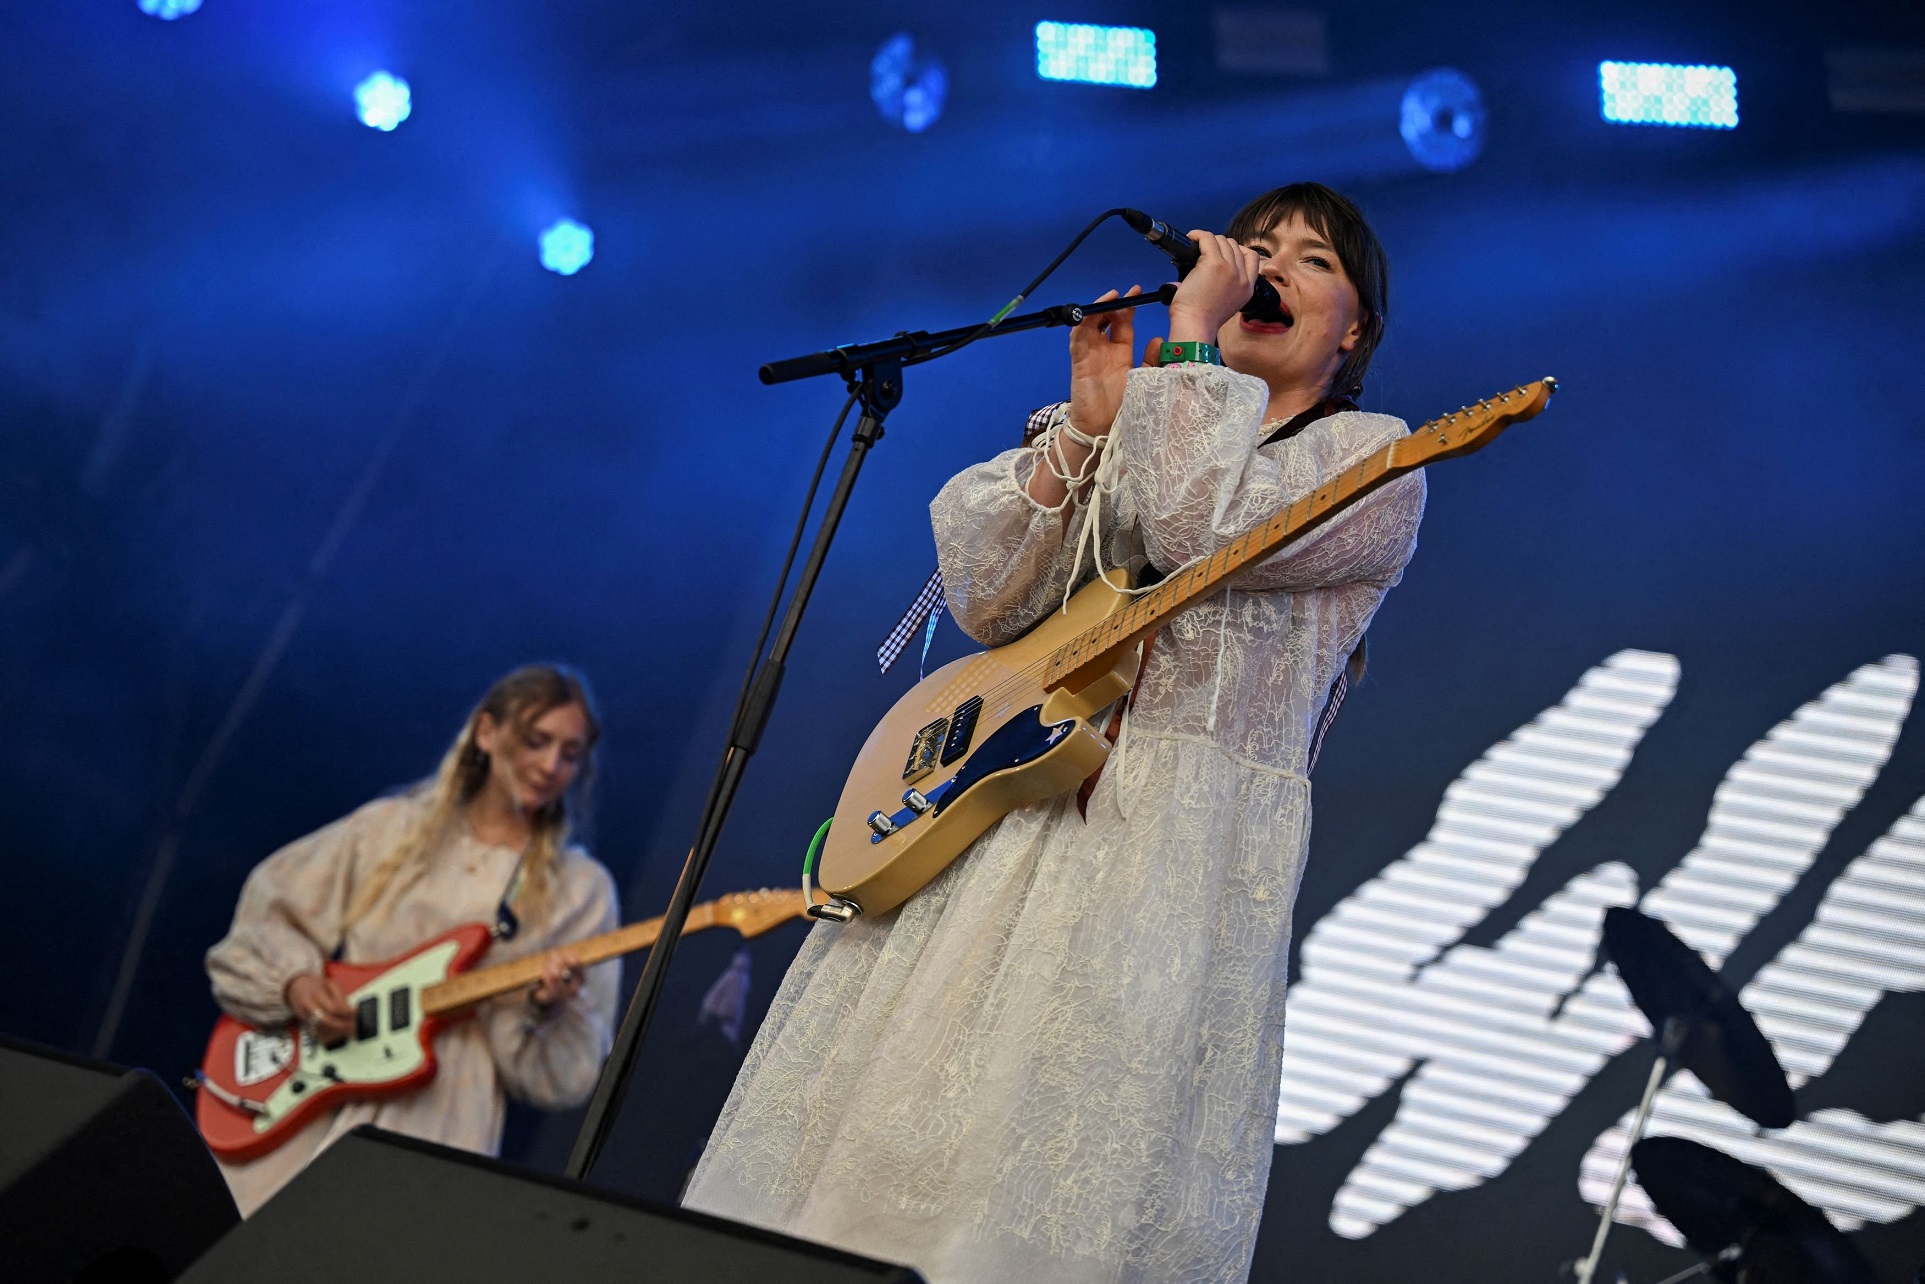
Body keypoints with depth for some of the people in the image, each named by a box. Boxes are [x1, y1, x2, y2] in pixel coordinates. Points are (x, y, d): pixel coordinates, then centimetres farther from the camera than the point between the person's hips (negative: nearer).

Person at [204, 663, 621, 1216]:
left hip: (435, 1117, -2)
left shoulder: (580, 890, 5)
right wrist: (294, 979, -1)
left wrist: (546, 1013, -18)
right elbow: (268, 906, 17)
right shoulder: (394, 829, 11)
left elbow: (570, 1078, 2)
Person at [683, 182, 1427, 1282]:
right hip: (997, 802, 5)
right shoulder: (1135, 435, 21)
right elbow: (988, 600, 6)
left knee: (1057, 1190, -11)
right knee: (876, 1134, 2)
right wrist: (1089, 422, -2)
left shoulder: (1372, 456, 6)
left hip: (1179, 835, -5)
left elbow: (1198, 531, -15)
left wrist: (1189, 331, -6)